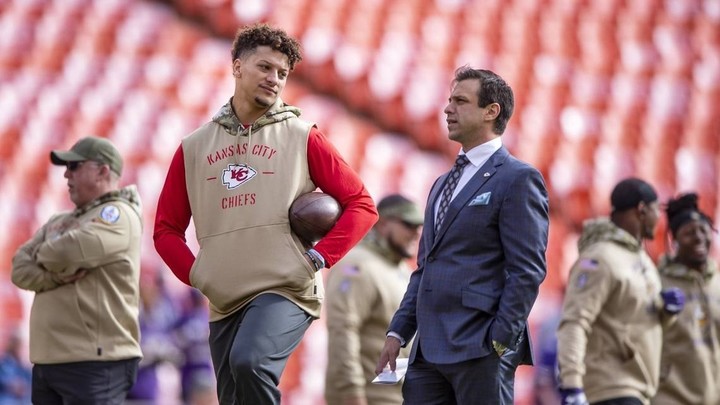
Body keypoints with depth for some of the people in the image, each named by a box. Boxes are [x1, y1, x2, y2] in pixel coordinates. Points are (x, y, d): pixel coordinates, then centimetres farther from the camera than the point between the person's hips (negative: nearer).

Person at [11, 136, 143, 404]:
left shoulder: (118, 215, -5)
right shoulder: (58, 223, 21)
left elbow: (66, 253, -18)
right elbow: (20, 268, 9)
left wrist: (43, 255, 5)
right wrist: (57, 274, -11)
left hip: (95, 362, -9)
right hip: (47, 360, 9)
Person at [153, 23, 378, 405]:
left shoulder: (302, 138, 4)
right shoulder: (194, 148, 12)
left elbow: (361, 204, 4)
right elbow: (166, 228, 18)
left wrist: (321, 255, -7)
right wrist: (196, 273, 3)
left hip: (286, 291, -4)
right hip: (224, 304, 4)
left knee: (249, 362, -32)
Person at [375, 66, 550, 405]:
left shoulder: (518, 179, -4)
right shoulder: (443, 184, 23)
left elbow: (528, 271, -11)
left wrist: (500, 342, -16)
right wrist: (398, 332, 16)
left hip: (480, 349, -8)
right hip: (430, 348, 8)